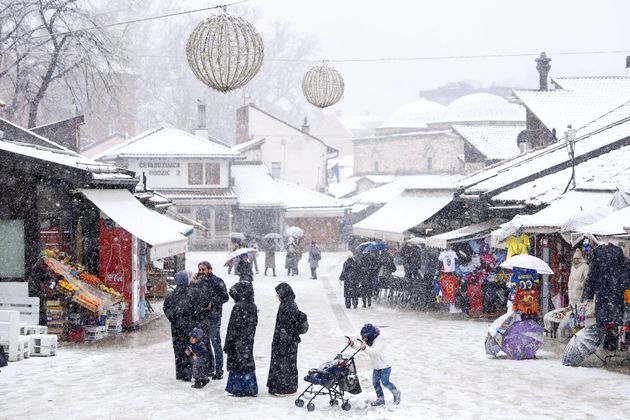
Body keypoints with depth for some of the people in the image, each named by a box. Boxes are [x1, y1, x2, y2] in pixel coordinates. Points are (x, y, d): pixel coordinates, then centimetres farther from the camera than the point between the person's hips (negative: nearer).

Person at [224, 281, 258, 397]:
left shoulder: (238, 307, -17)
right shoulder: (253, 307, 5)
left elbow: (233, 327, -15)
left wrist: (228, 344, -8)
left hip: (238, 343, -7)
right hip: (248, 342, 7)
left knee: (237, 364, 1)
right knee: (248, 362, 12)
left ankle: (239, 389, 4)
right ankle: (251, 388, 17)